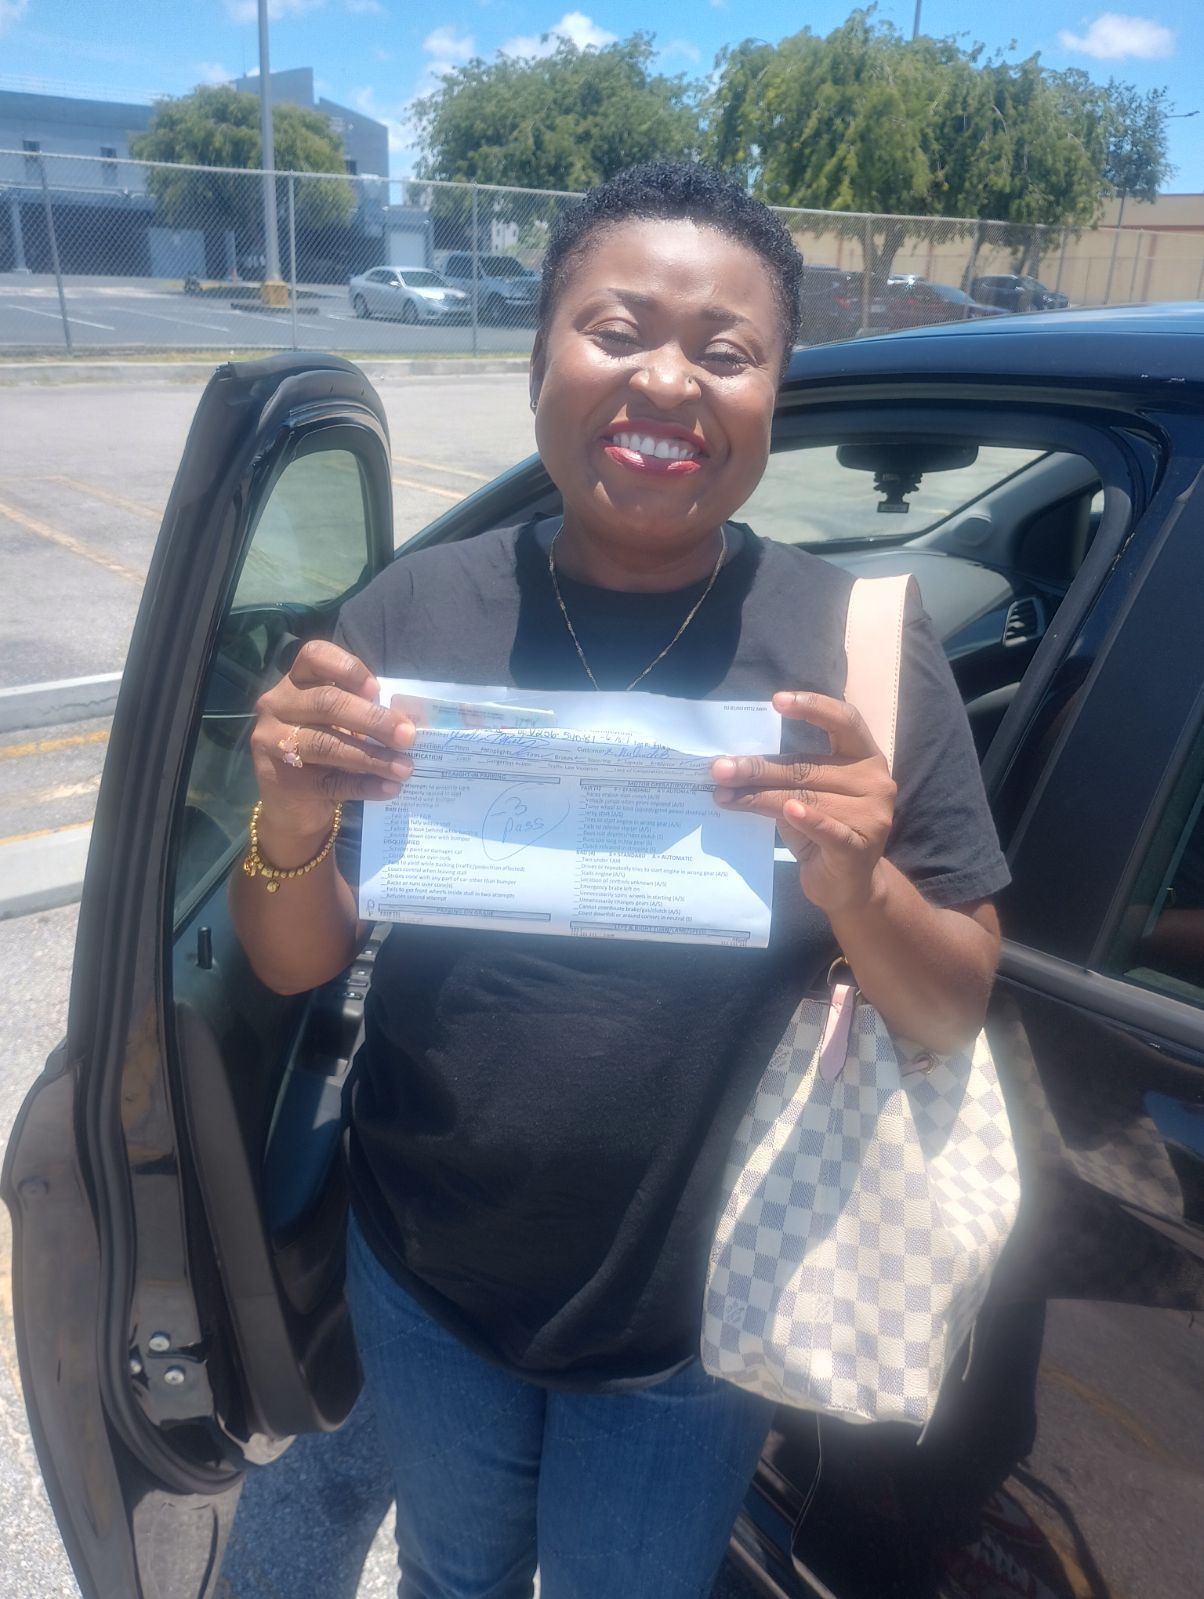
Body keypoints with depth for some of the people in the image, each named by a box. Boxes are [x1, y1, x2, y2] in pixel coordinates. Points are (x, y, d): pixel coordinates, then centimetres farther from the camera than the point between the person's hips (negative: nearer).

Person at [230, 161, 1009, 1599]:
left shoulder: (865, 656, -15)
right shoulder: (417, 612, -11)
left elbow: (955, 1015, -10)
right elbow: (294, 967, -6)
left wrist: (858, 885, -30)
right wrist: (291, 823, -27)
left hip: (690, 1316, -1)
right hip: (422, 1276, 2)